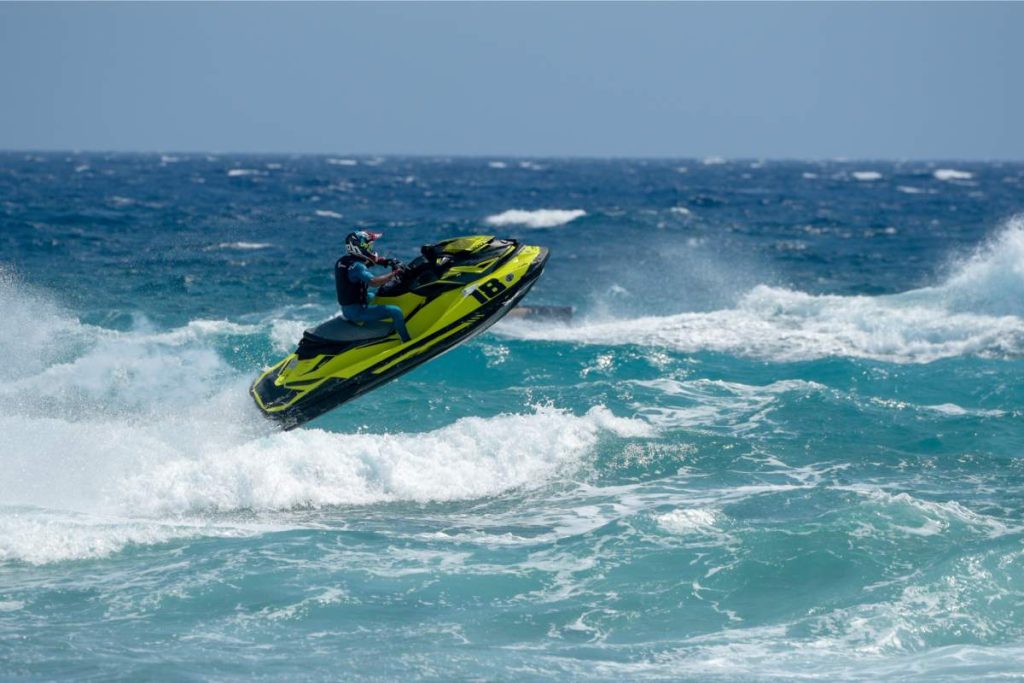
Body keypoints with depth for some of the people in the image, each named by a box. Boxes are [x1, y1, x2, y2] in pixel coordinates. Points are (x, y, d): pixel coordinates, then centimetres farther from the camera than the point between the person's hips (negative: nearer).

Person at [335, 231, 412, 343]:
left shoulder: (342, 262, 5)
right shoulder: (356, 266, -23)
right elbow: (373, 282, -39)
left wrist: (385, 261, 3)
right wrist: (394, 273, -29)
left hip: (346, 309, 10)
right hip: (357, 312, -10)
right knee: (396, 312, -15)